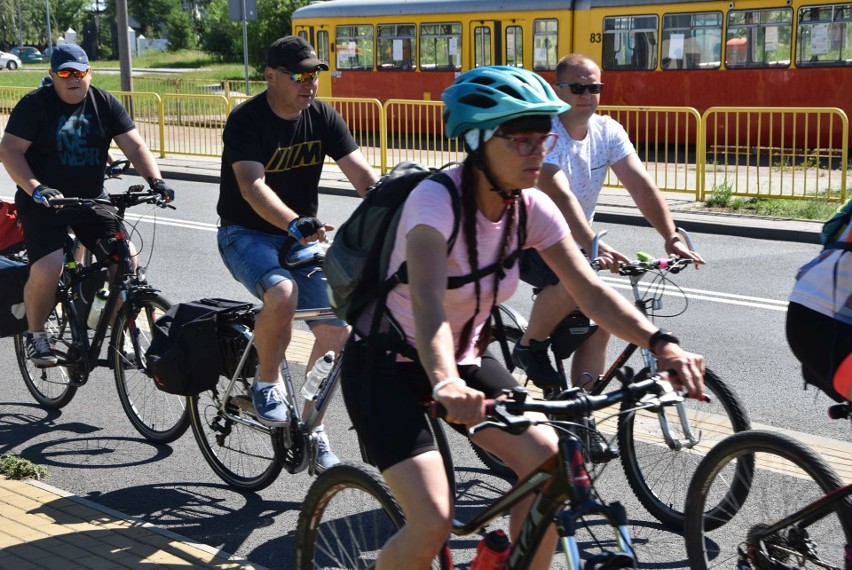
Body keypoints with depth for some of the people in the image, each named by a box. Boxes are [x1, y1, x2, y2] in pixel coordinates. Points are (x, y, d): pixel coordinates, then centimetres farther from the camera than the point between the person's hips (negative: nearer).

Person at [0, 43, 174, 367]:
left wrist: (155, 180, -21)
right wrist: (36, 188, -28)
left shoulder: (105, 104, 2)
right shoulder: (35, 104, -7)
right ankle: (35, 333, 5)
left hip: (91, 201, 4)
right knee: (47, 270, -22)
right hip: (44, 203, -3)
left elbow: (135, 147, -4)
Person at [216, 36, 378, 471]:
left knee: (337, 330, -6)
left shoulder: (322, 117, -2)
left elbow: (361, 174, -9)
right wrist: (296, 224, -48)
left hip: (302, 238, 5)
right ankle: (267, 384, -10)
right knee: (283, 294, -36)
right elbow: (252, 187, -31)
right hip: (246, 234, -5)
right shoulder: (246, 120, -18)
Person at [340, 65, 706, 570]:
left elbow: (590, 290, -12)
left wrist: (661, 344, -27)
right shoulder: (436, 200, -27)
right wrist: (445, 384, -59)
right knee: (433, 524, -19)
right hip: (389, 367, -6)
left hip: (465, 359, 6)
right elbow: (427, 301, -42)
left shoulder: (533, 208, -8)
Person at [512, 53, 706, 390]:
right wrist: (593, 245, -49)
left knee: (597, 326, 1)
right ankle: (530, 348, -8)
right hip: (526, 239, -7)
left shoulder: (608, 131, -4)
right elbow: (560, 195, -36)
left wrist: (671, 238, -27)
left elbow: (641, 185, -13)